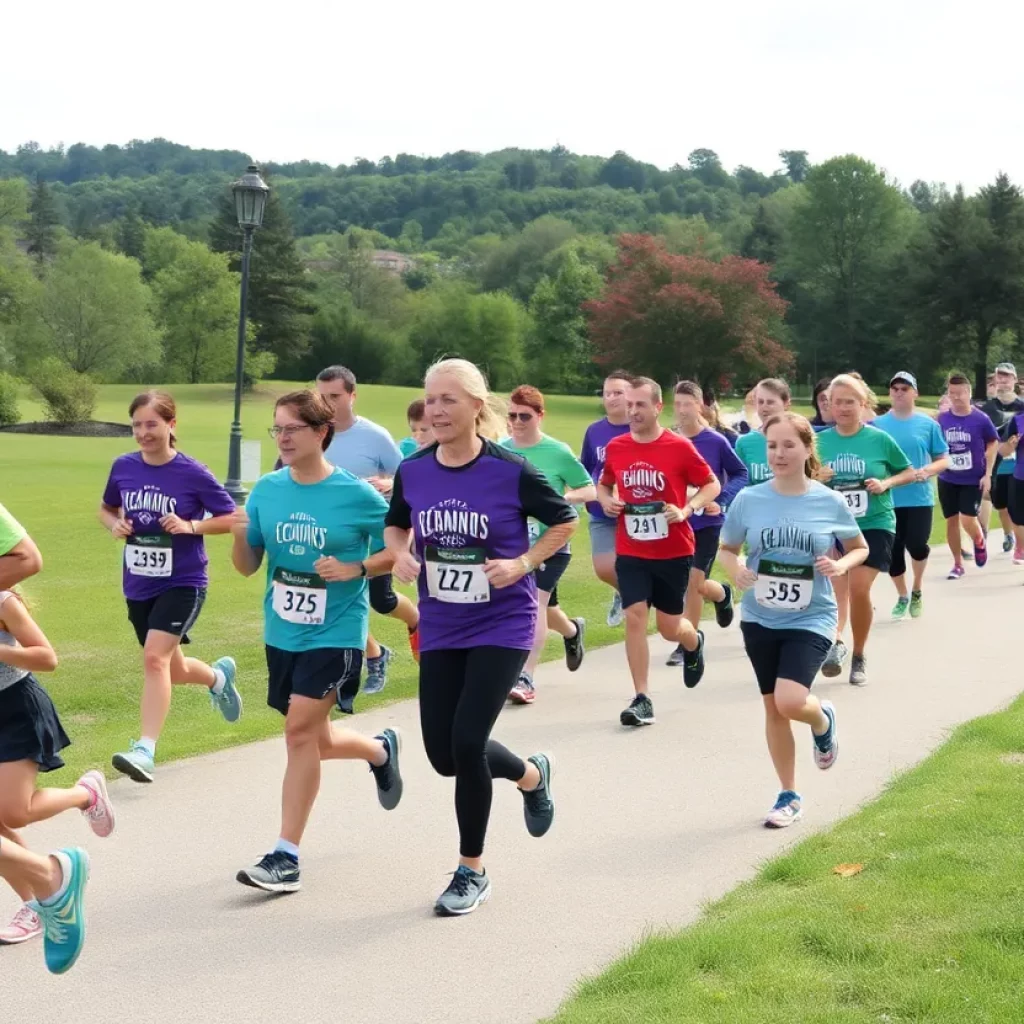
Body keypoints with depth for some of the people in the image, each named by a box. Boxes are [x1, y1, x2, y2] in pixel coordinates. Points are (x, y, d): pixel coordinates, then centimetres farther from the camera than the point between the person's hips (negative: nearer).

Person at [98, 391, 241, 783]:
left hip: (183, 583, -5)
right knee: (173, 670, 17)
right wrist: (114, 525, -6)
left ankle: (145, 751, -22)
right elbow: (107, 508, 16)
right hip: (138, 585, 5)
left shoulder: (193, 473, -12)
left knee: (155, 658, -23)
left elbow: (231, 518, -5)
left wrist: (191, 526, -20)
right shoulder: (123, 467, -1)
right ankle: (219, 677, 50)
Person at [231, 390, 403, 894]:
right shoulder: (267, 490, 0)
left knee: (300, 730, -15)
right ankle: (382, 750, 46)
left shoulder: (357, 495, -11)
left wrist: (356, 569, -18)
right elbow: (248, 567, 5)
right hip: (281, 634, 5)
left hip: (335, 632, -5)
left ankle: (286, 857, -6)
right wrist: (240, 536, -16)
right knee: (315, 739, 13)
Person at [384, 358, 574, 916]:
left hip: (501, 625, -5)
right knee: (444, 754, 5)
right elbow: (396, 525, 16)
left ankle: (472, 870, 8)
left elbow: (565, 521, 0)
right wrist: (400, 554, -5)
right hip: (440, 630, 5)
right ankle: (531, 775, 38)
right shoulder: (413, 472, -2)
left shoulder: (510, 471, -13)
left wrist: (523, 563, -13)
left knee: (466, 743, -14)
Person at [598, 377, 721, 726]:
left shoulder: (680, 447, -10)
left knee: (670, 626, 6)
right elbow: (604, 484, 17)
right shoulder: (615, 447, 0)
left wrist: (686, 510, -17)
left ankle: (694, 643, 44)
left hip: (673, 552, -2)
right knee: (635, 616, -9)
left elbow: (712, 485, -2)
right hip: (631, 552, 2)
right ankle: (641, 699, -2)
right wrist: (606, 501, -5)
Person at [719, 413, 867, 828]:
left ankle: (823, 720, 18)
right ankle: (789, 796, 27)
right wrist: (735, 570, -14)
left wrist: (840, 565, -14)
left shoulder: (830, 503, -9)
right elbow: (727, 549, 8)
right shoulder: (748, 500, -6)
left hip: (811, 620, -3)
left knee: (790, 702, -21)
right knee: (773, 707, 10)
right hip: (760, 619, 3)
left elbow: (860, 547, 7)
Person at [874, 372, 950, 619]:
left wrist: (928, 470, -15)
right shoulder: (878, 424, 2)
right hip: (888, 499, 1)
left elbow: (945, 459, 4)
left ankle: (916, 590, 17)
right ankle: (902, 597, 28)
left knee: (916, 545, -12)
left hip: (919, 498, -1)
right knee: (893, 550, 5)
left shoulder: (928, 424, 0)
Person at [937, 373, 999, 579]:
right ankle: (958, 564, 21)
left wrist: (987, 475, -5)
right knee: (951, 521, 7)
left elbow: (993, 445, 0)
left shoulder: (981, 419, -10)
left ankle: (980, 543, 23)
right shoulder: (942, 419, -3)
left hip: (973, 480, -3)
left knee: (968, 520, -12)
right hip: (947, 480, 3)